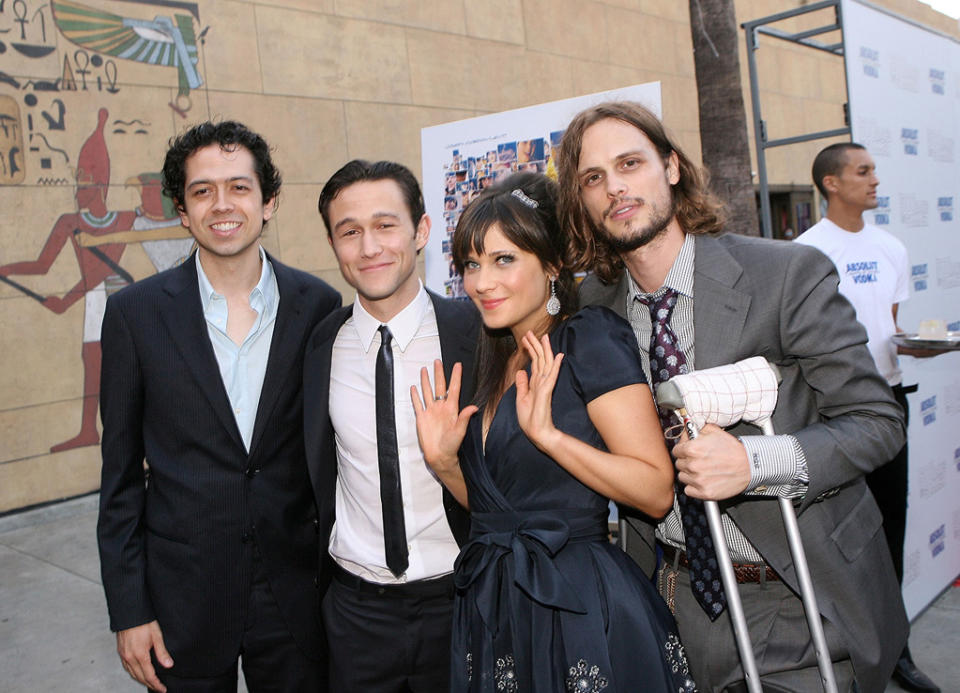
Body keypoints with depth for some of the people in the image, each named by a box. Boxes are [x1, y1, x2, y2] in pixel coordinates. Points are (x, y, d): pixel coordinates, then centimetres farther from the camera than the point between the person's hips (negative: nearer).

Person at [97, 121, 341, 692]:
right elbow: (122, 473, -2)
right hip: (183, 597, 0)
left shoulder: (318, 306, -5)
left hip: (295, 595, 1)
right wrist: (128, 610, -2)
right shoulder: (136, 312, -6)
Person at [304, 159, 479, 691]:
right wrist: (323, 574, 8)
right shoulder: (321, 345, -3)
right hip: (355, 607, 2)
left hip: (456, 603, -1)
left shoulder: (478, 333, -12)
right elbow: (315, 472, 7)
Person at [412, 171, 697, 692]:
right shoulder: (493, 361, 9)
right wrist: (442, 460, -2)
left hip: (584, 613, -7)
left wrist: (548, 434, -27)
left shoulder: (590, 338, -12)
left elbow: (658, 492, -19)